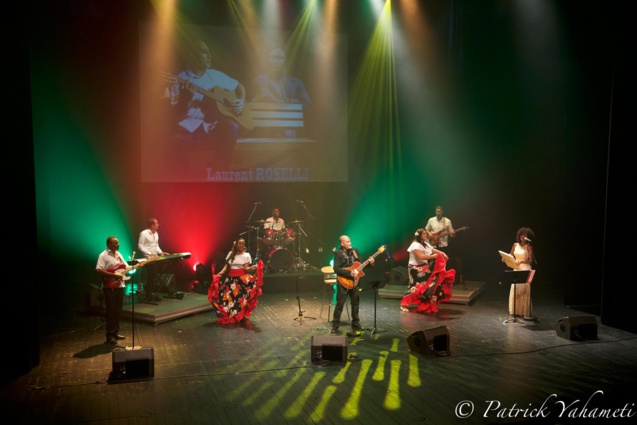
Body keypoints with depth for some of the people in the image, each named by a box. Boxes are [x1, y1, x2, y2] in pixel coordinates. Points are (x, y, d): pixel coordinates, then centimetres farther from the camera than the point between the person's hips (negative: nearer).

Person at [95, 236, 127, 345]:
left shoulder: (119, 254, 15)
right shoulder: (103, 255, -10)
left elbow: (126, 267, 20)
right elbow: (99, 270, -20)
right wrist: (114, 275, -22)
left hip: (119, 285, 8)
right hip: (110, 287, -8)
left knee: (118, 311, 12)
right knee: (111, 311, -4)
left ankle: (115, 332, 22)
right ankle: (110, 336, 2)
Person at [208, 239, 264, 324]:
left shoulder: (246, 255, -1)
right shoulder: (231, 254, 9)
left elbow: (245, 268, -9)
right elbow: (227, 266, 7)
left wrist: (252, 268, -29)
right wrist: (221, 273, -8)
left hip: (242, 278, -3)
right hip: (231, 278, 3)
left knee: (241, 297, -4)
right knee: (230, 297, 4)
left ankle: (241, 316, 7)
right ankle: (230, 316, 17)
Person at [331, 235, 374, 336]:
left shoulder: (355, 251, 8)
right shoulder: (338, 253, -10)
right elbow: (336, 269, -20)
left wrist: (369, 263, -6)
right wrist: (350, 273, -26)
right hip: (344, 282, -6)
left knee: (355, 303, 14)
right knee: (340, 304, -4)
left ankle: (356, 324, 27)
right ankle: (335, 327, 2)